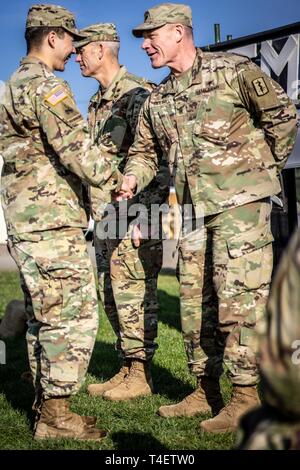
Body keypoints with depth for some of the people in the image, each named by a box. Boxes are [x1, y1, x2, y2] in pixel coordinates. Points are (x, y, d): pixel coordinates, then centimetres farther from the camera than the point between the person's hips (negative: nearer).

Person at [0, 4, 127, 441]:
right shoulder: (46, 85, -12)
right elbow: (78, 151, -18)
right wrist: (115, 179, -3)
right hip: (52, 222, -10)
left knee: (46, 315, 15)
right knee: (74, 315, -7)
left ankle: (45, 405, 21)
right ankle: (54, 416, -4)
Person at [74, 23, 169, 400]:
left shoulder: (137, 94, -10)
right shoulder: (96, 103, 18)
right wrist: (94, 213, 19)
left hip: (133, 214, -9)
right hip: (105, 216, 9)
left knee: (133, 292, -5)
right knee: (111, 295, 12)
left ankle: (140, 376, 4)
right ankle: (127, 368, 21)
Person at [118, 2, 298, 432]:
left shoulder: (233, 70, -6)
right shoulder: (157, 99, 13)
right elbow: (144, 149, 18)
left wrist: (264, 169, 2)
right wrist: (131, 179, -3)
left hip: (240, 203, -7)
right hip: (195, 209, 7)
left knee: (238, 298, -7)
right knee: (194, 301, 10)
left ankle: (247, 397, 2)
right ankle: (205, 391, 22)